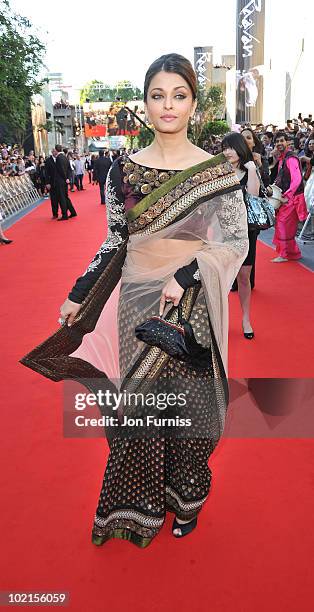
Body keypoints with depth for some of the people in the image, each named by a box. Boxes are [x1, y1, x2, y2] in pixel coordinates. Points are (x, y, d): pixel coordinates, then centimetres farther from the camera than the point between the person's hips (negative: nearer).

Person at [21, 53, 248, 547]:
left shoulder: (217, 170, -4)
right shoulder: (124, 169, 2)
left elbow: (237, 241, -4)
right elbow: (114, 242, 6)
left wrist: (187, 276, -18)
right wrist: (79, 295, 3)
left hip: (193, 307, -1)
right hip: (136, 303, 2)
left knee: (188, 403, 10)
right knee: (137, 405, 10)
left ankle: (186, 500, 35)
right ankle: (140, 505, 33)